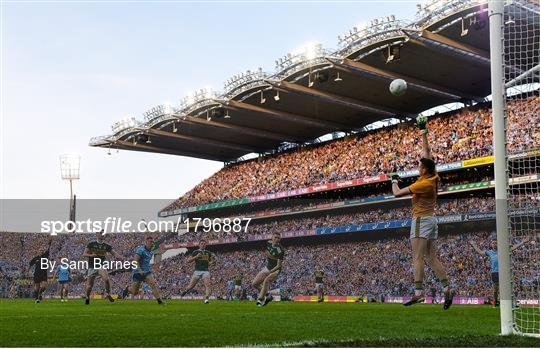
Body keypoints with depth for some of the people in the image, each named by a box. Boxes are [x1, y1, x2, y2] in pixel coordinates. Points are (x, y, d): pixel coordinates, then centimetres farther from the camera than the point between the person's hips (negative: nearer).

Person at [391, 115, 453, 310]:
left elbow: (397, 193, -15)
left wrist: (394, 181, 6)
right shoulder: (434, 177, 5)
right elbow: (427, 153, 15)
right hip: (431, 219, 9)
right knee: (432, 258, 8)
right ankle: (446, 289, 2)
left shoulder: (422, 184, -17)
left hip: (421, 219, -9)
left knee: (417, 258, -11)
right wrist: (423, 132, 20)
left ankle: (418, 292, -16)